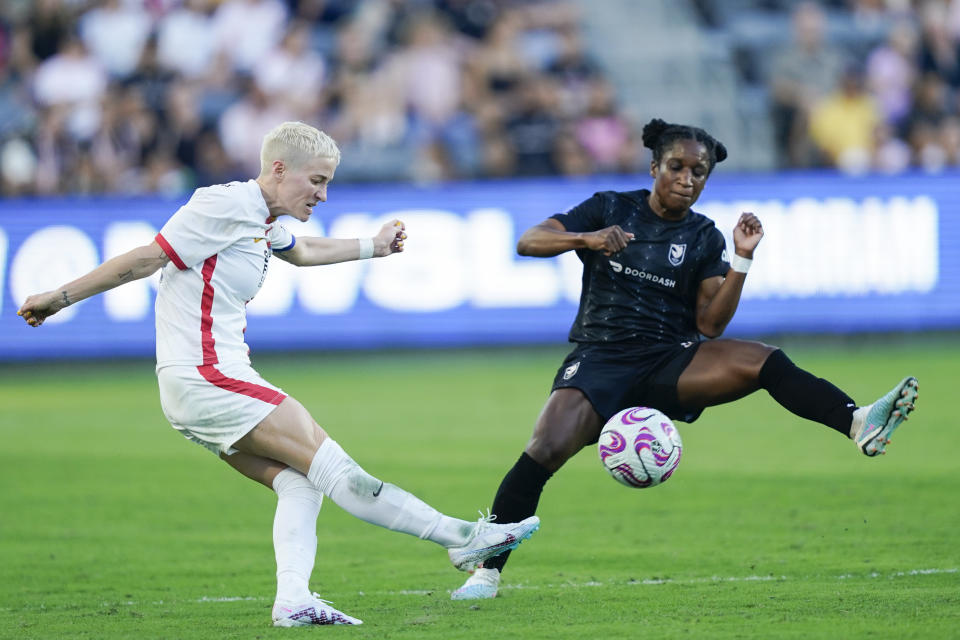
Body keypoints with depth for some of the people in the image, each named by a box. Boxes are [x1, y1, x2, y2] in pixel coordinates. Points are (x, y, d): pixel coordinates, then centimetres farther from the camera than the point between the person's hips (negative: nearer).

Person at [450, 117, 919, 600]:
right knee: (544, 452, -25)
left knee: (763, 361, -25)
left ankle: (859, 424, -43)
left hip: (669, 365, 2)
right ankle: (487, 571, -14)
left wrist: (741, 259, -9)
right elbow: (528, 242, -3)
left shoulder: (704, 238, 10)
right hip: (599, 358, -1)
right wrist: (587, 239, -21)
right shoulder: (611, 208, 6)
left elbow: (710, 325, 2)